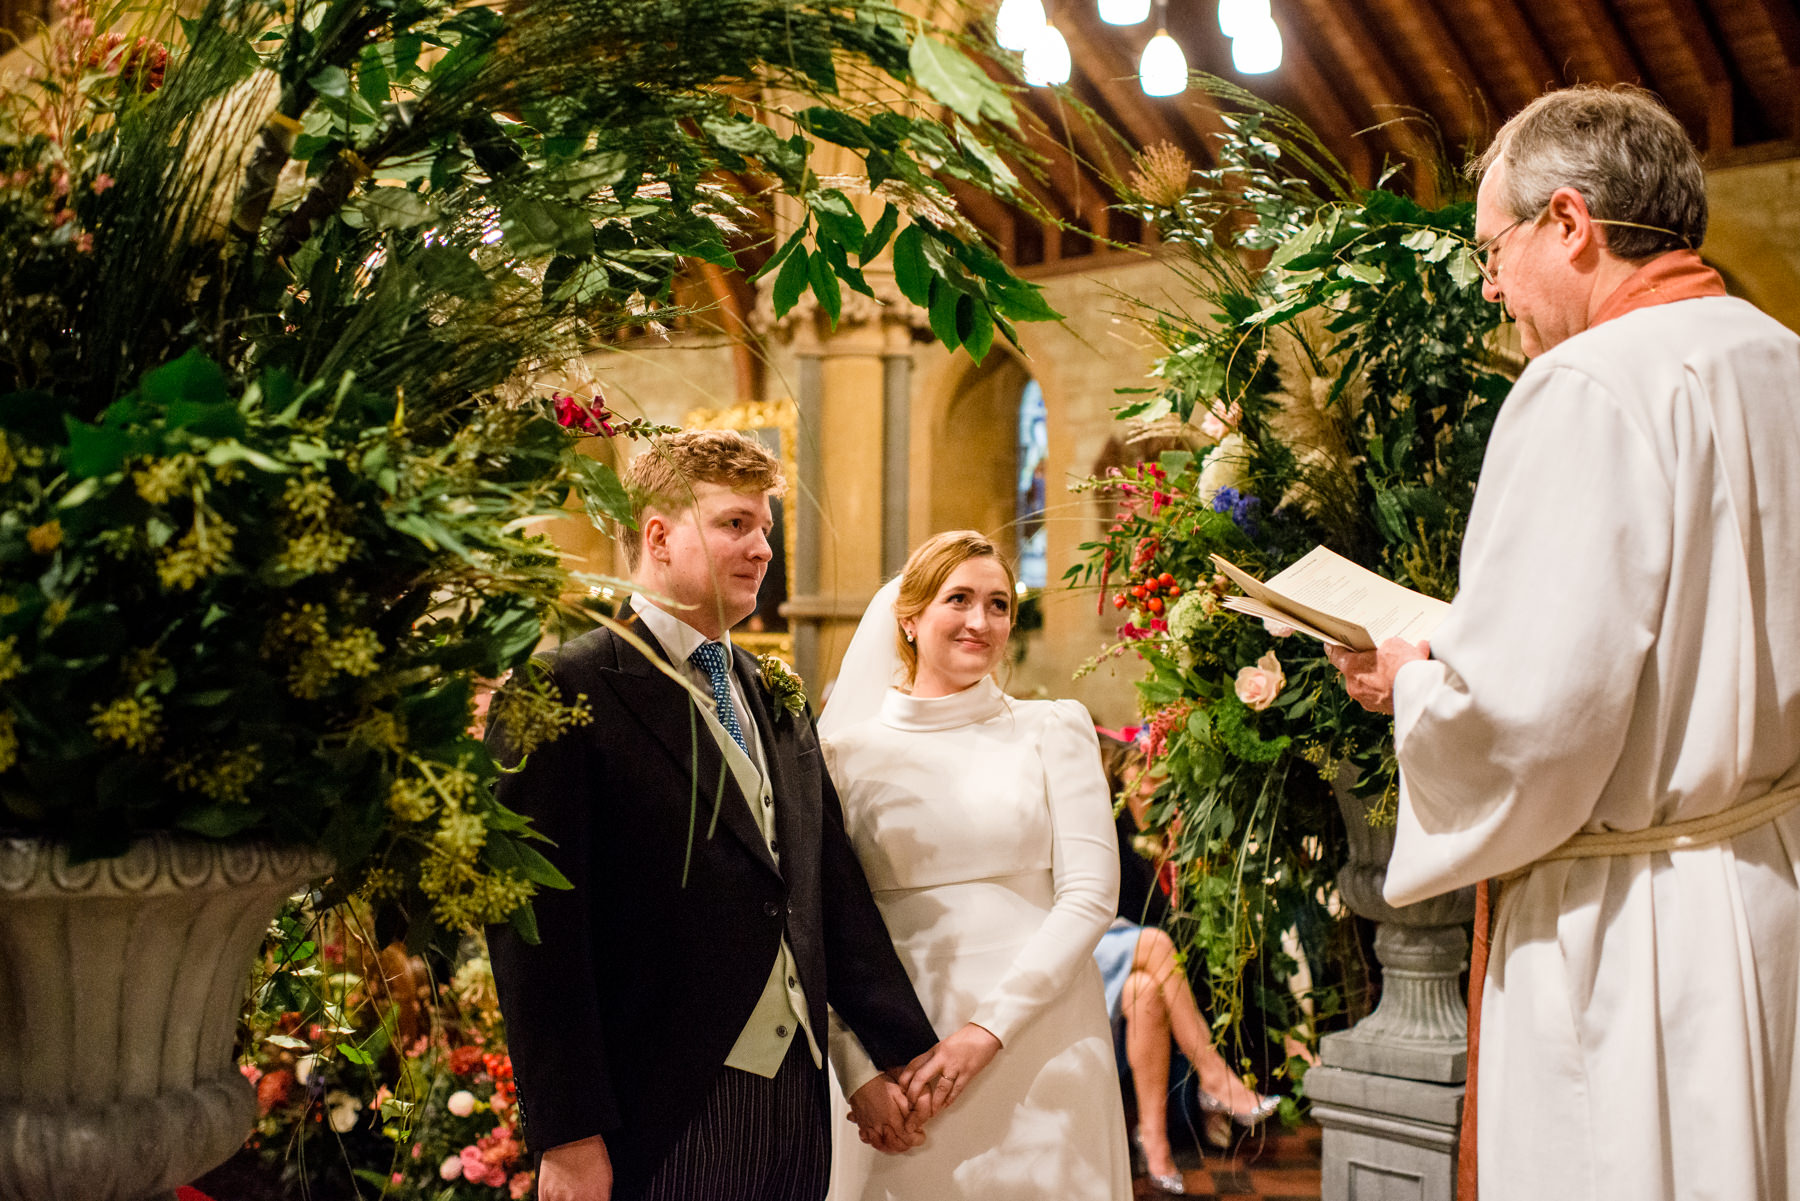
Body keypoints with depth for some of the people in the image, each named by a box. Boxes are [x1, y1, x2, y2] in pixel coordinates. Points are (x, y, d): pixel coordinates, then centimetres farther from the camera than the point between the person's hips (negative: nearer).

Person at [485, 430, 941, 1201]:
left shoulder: (777, 701, 14)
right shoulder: (564, 694, -9)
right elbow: (537, 927, -14)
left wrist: (908, 1051, 13)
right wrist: (568, 1135, -17)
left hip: (798, 1099, 7)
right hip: (665, 1112, -6)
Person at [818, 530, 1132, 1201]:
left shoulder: (1054, 729, 2)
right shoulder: (850, 752, 3)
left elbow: (1090, 894, -4)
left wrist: (990, 1027, -12)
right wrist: (857, 1071, -9)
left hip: (1040, 1046, 0)